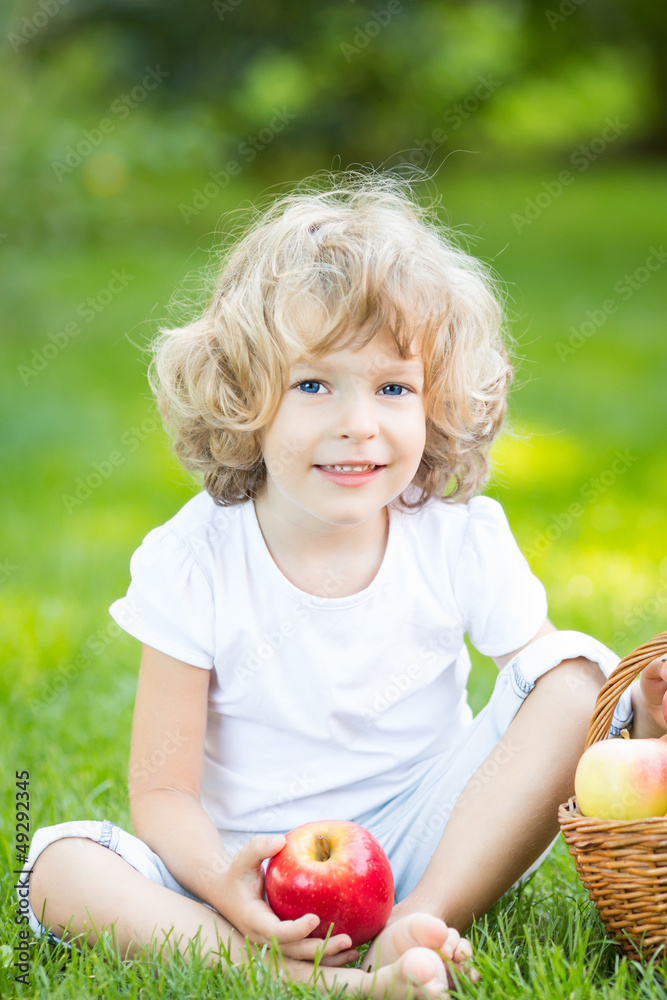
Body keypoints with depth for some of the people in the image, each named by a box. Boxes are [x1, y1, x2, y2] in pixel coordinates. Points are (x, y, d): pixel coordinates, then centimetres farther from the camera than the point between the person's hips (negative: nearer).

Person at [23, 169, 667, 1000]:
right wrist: (222, 884, -33)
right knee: (58, 863, -25)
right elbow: (163, 791, -10)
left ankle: (413, 932, -26)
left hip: (440, 854, 1)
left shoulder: (462, 539, -7)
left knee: (577, 667, -16)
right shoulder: (192, 564, -11)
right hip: (259, 871, -1)